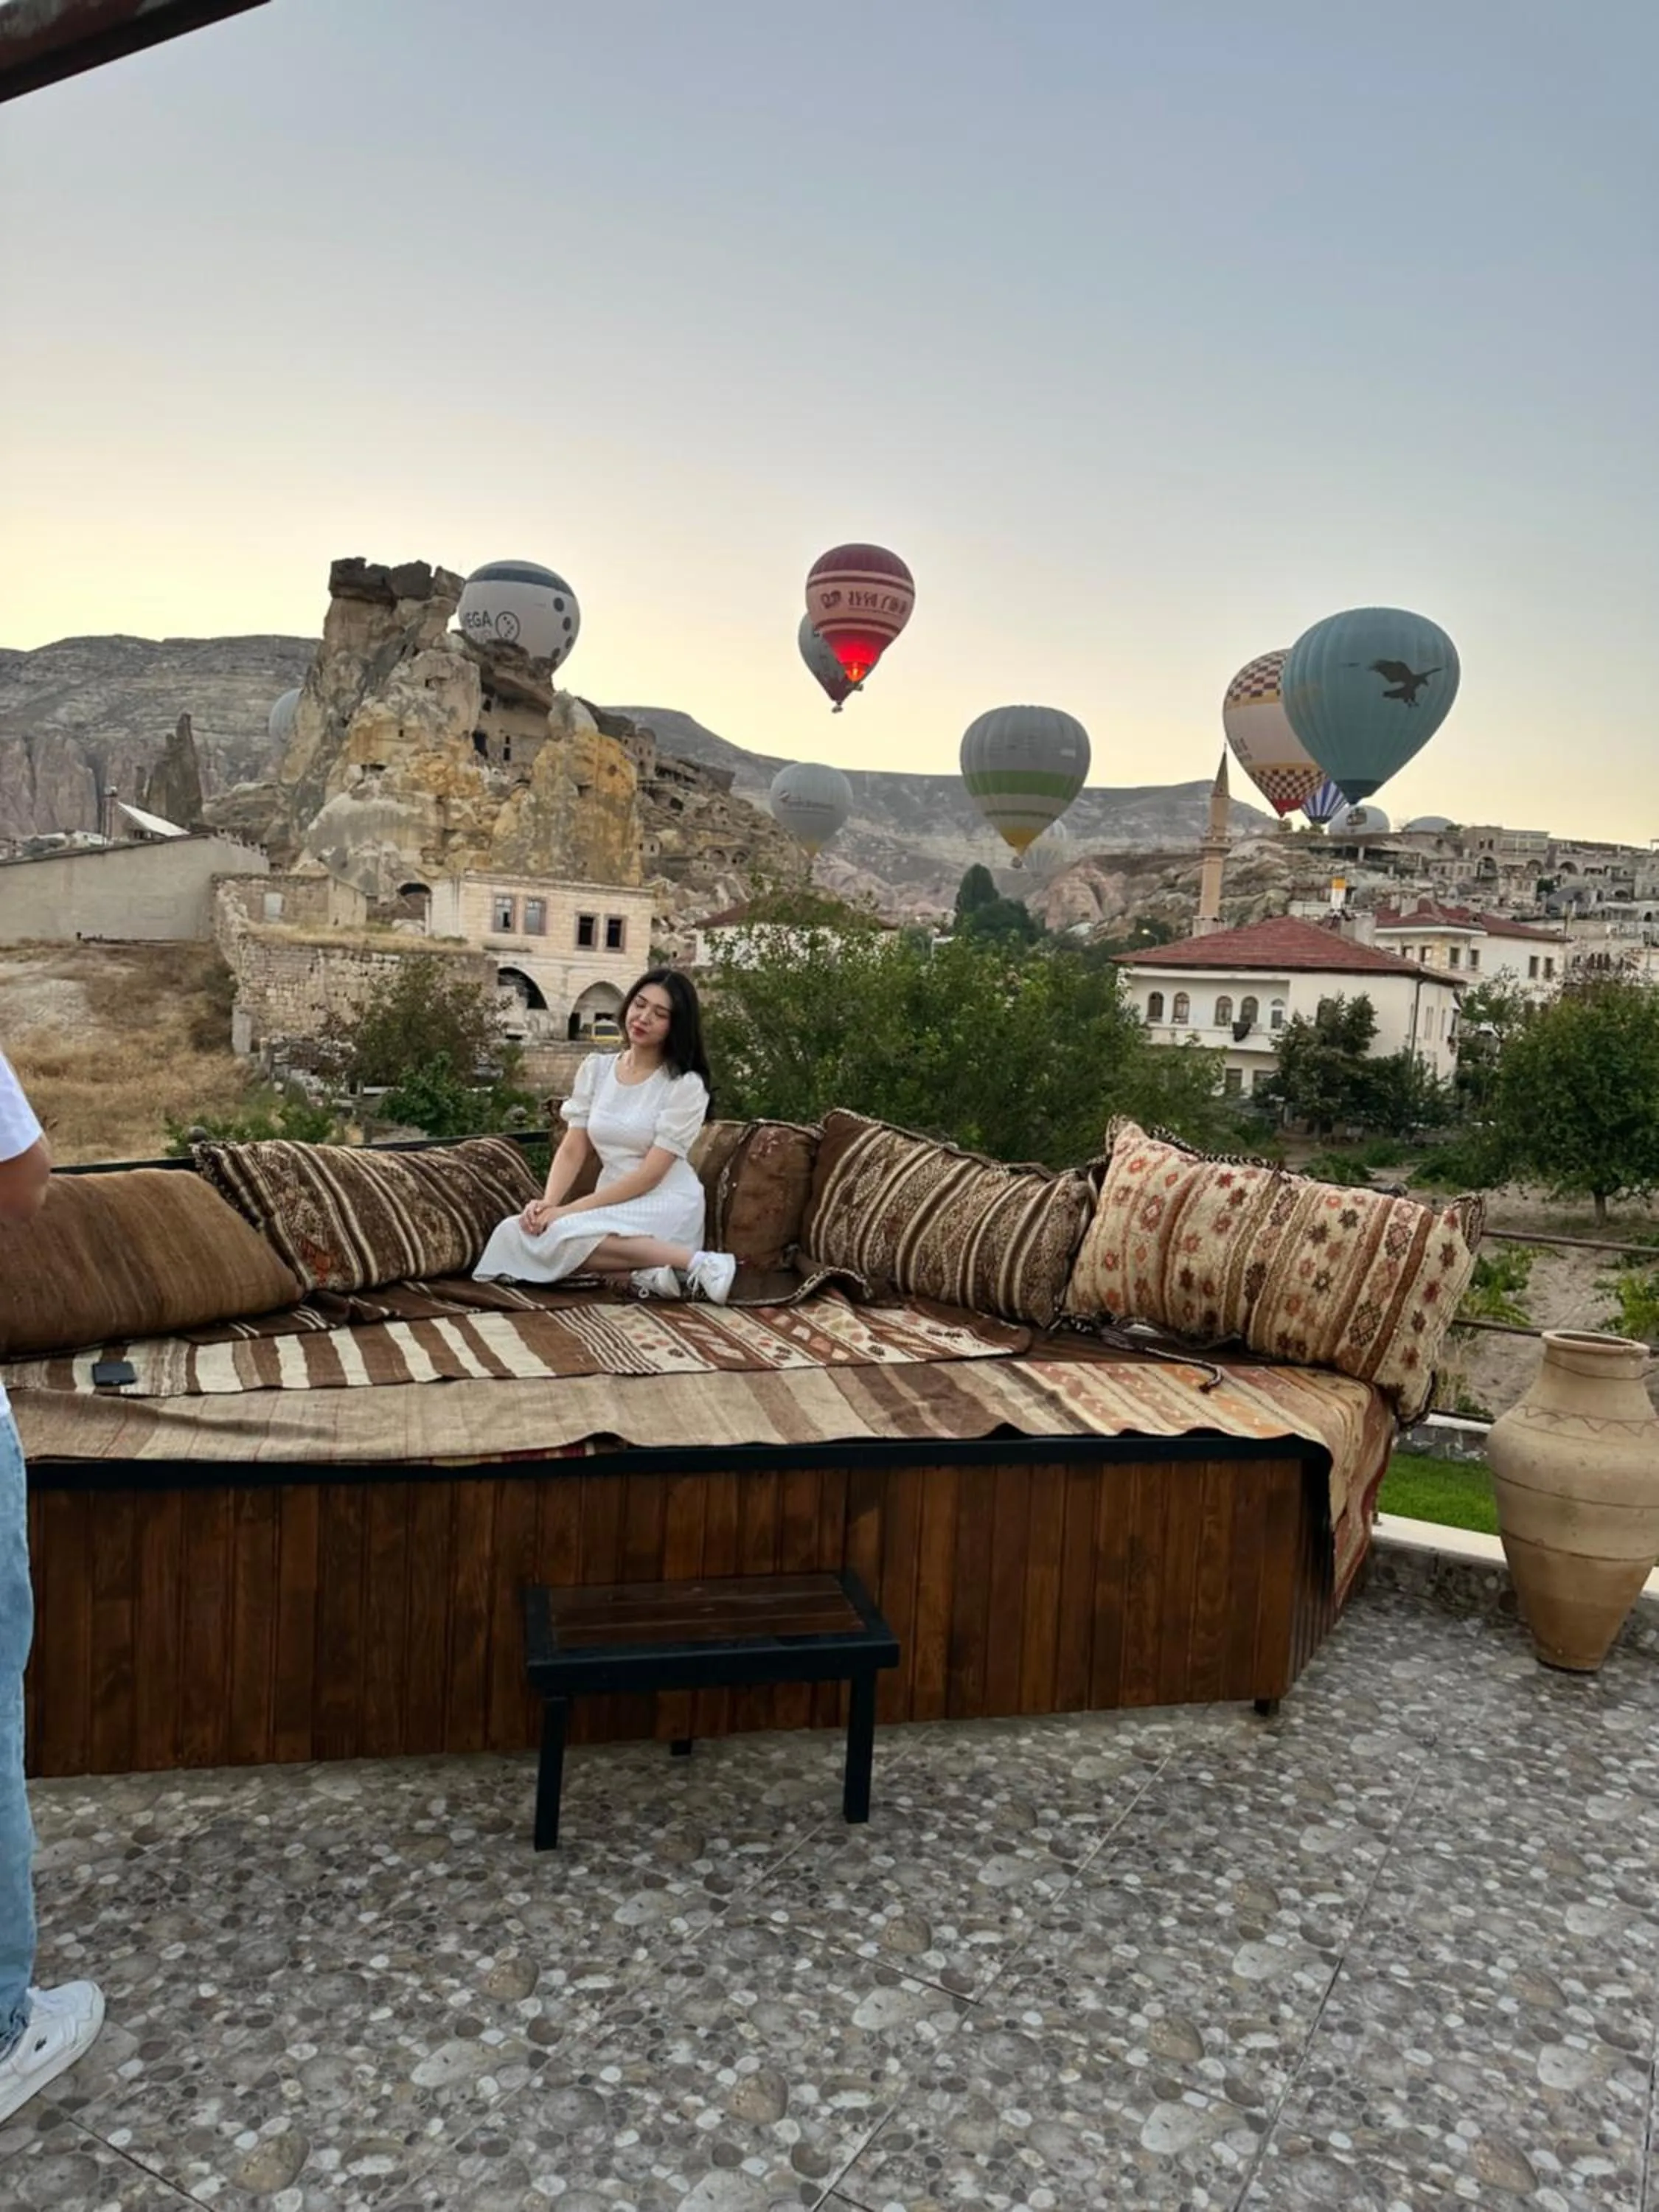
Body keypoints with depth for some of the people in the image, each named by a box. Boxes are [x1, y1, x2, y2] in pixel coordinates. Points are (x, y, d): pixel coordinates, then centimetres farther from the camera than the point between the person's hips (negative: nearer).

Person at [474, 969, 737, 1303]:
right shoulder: (596, 1068, 9)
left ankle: (696, 1264, -28)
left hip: (664, 1206, -6)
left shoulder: (685, 1084, -9)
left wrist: (572, 1210, -19)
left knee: (559, 1235, -30)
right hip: (614, 1204, 6)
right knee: (517, 1232, -20)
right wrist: (547, 1202, -16)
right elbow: (573, 1150, 4)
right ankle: (648, 1270, -24)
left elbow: (650, 1175, -14)